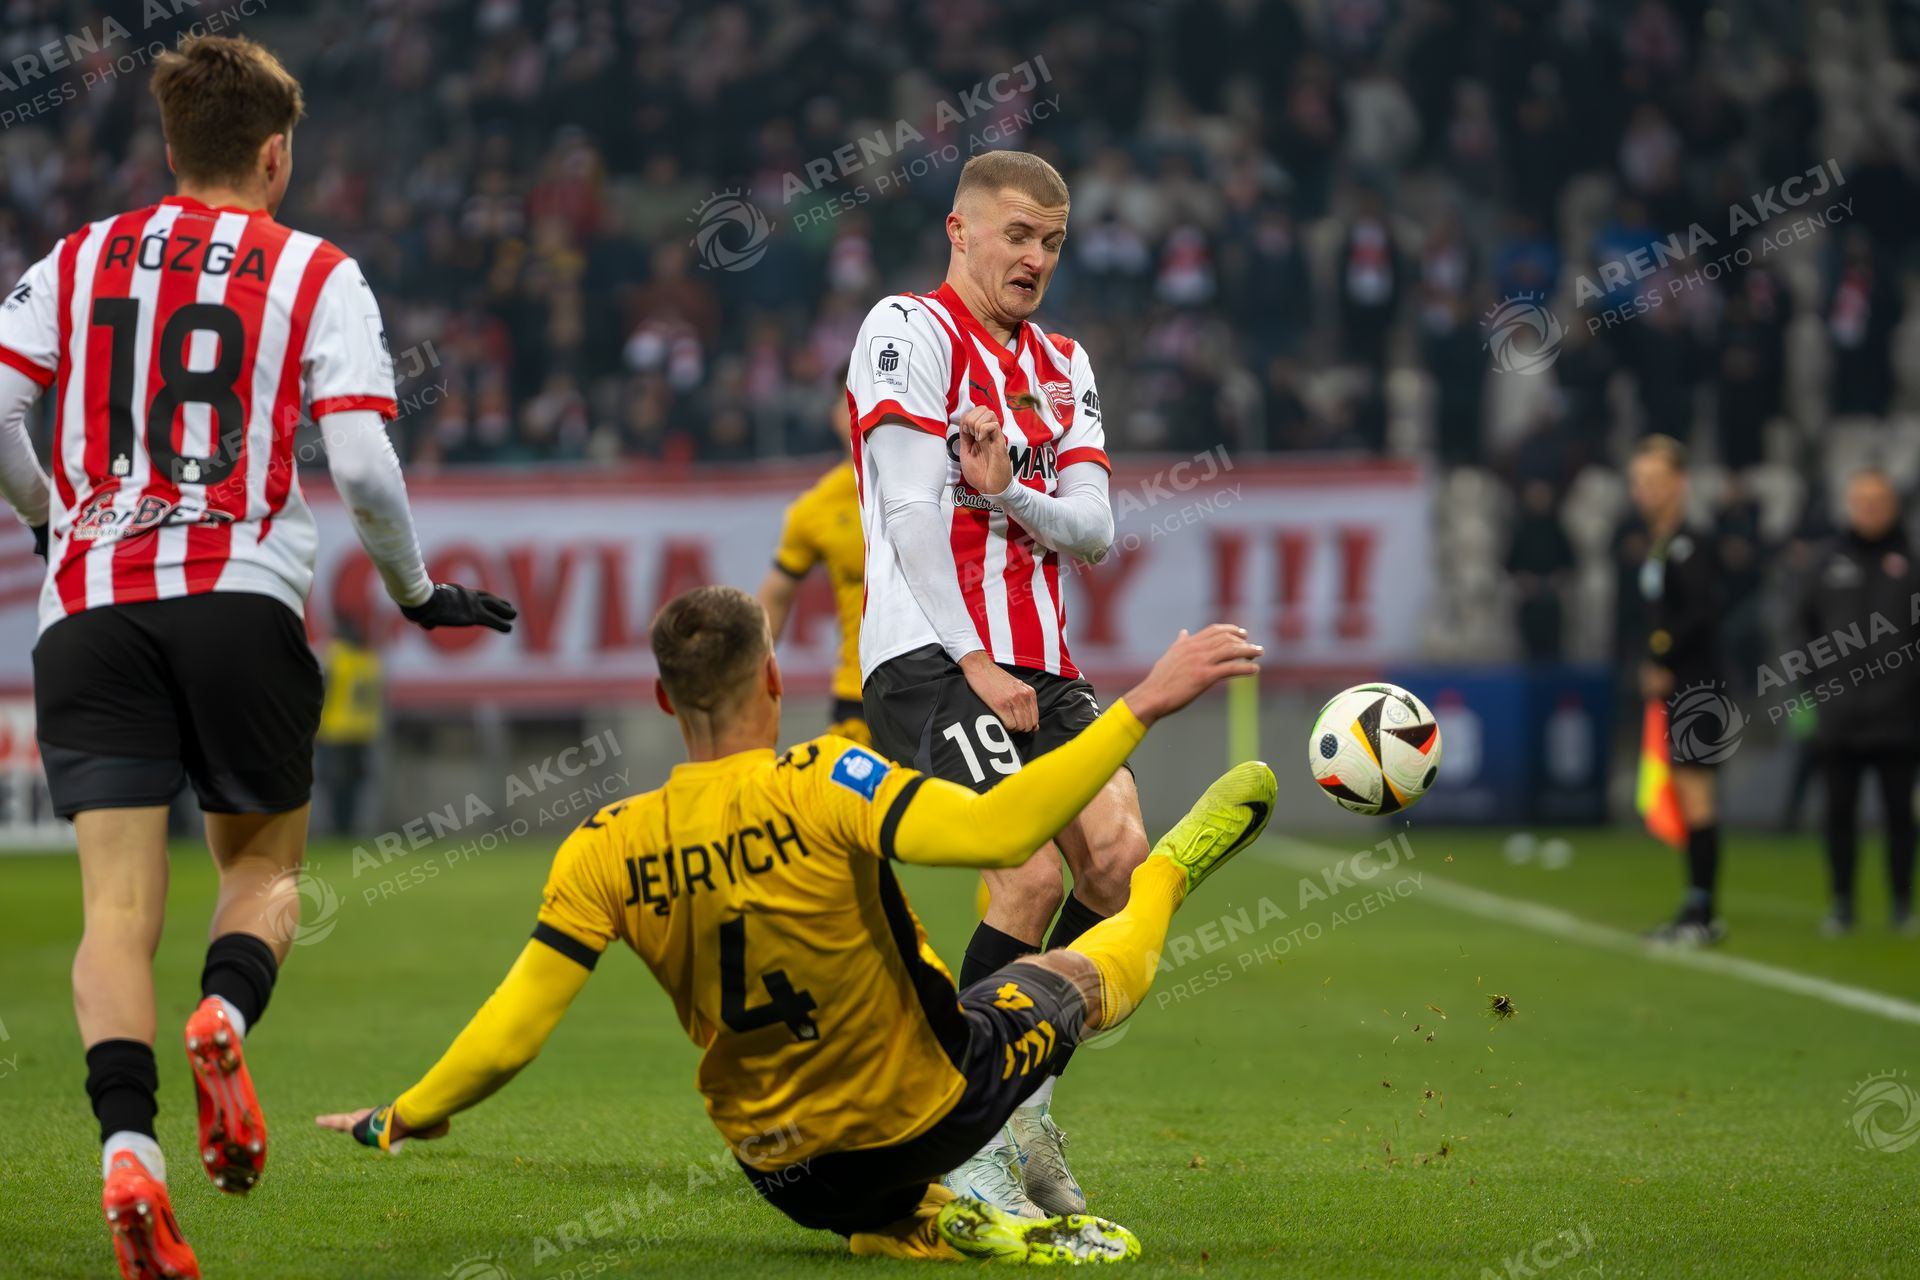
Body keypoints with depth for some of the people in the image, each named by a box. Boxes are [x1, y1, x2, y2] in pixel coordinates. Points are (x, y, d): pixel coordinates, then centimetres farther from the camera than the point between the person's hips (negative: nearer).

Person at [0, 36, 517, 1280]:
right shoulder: (318, 275, 6)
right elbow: (364, 468, -4)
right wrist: (419, 591, 12)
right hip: (239, 601, -2)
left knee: (118, 905, -3)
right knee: (264, 861, 17)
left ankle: (128, 1147, -23)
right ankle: (225, 1017, -15)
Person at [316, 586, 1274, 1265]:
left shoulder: (606, 853, -14)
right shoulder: (821, 786, -25)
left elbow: (509, 1035, -13)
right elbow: (993, 832, -38)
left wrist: (402, 1117, 5)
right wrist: (1142, 706, -34)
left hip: (787, 1175, 3)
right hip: (929, 1112, -3)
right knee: (1079, 976, 23)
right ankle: (1162, 881, 51)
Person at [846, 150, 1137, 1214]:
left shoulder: (1063, 365, 21)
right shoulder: (908, 329, 0)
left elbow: (1093, 529, 10)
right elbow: (911, 513, -9)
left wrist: (1006, 492, -11)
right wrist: (975, 666, -15)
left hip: (1037, 666, 7)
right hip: (928, 657, -7)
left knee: (1118, 851, -15)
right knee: (1034, 869, -22)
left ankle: (1026, 1108, -2)